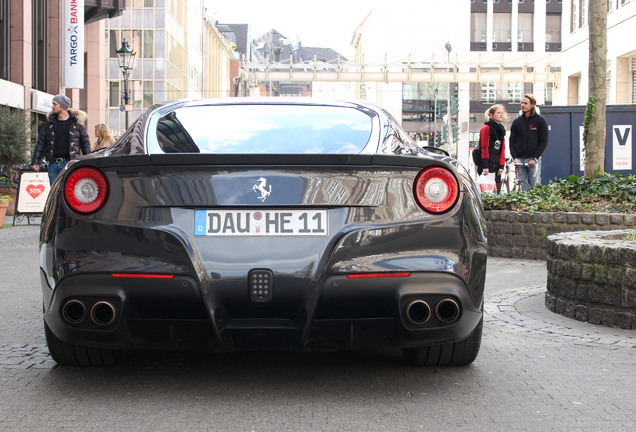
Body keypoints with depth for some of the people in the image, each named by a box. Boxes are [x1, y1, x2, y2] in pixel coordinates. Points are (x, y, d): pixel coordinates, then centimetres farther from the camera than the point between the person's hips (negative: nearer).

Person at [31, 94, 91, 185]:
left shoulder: (76, 122, 1)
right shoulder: (50, 122, 10)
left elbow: (85, 143, 4)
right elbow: (41, 142, 13)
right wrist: (35, 161, 7)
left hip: (69, 163, -4)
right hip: (53, 164, 4)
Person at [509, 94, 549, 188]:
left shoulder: (540, 121, 2)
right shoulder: (517, 121, 10)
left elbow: (544, 142, -2)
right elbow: (512, 141, 9)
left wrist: (535, 158, -11)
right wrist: (515, 157, -6)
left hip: (534, 160, -3)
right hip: (520, 160, 3)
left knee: (534, 187, -4)